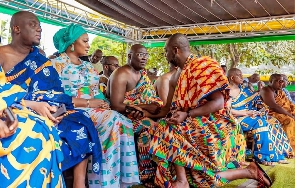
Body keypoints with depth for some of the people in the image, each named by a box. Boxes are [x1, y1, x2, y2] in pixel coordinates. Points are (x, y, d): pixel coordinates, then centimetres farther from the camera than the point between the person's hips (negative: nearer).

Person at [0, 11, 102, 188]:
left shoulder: (40, 58, 15)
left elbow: (54, 93, 10)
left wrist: (53, 108, -12)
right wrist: (33, 105, -23)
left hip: (44, 112, 5)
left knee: (80, 124, -17)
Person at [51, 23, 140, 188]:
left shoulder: (88, 66, 22)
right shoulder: (57, 64, 0)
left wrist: (104, 103, -4)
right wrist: (88, 103, -16)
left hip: (96, 109, 7)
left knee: (124, 123, -20)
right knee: (112, 119, -30)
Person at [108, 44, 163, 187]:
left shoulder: (142, 73, 11)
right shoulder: (121, 74, -14)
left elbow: (153, 100, 9)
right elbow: (116, 106, -22)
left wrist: (155, 106, -15)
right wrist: (145, 106, -21)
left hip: (141, 114, 7)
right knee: (148, 126, -29)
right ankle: (149, 176, -17)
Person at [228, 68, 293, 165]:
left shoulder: (243, 88, 16)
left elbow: (256, 100, 20)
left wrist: (260, 107, -1)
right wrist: (246, 113, -19)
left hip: (252, 115, 7)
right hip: (239, 118, -7)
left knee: (273, 122, -13)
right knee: (260, 123, -31)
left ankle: (278, 154, -11)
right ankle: (262, 156, -28)